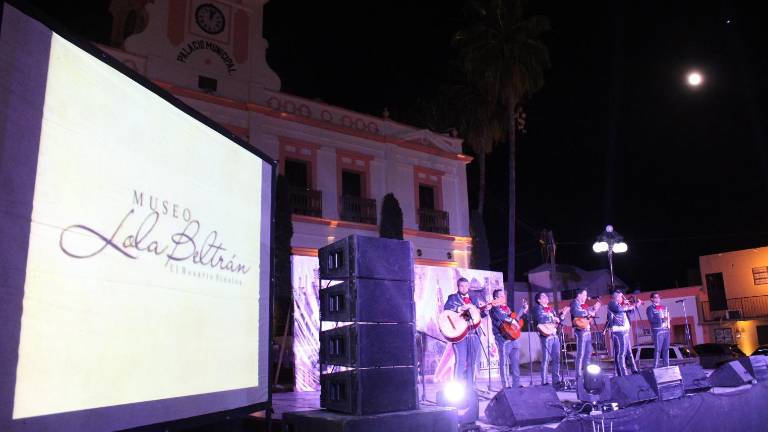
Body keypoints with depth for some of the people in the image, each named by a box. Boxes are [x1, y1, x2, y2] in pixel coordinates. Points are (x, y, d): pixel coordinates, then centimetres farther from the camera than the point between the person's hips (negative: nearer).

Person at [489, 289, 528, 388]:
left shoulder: (507, 308, 22)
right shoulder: (495, 308, -5)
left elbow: (514, 317, 26)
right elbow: (499, 315, -24)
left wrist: (523, 309, 28)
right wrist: (512, 320, -25)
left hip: (513, 336, 8)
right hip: (503, 337, -8)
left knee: (516, 361, 8)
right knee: (504, 362, -6)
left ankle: (516, 384, 14)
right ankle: (506, 386, -5)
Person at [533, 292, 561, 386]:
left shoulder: (551, 309, 21)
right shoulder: (537, 308, -1)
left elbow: (557, 321, 22)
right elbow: (540, 320, -17)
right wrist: (552, 319, -11)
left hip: (555, 335, 7)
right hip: (546, 335, -7)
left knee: (557, 358, 7)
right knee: (546, 359, -6)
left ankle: (556, 380, 14)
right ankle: (544, 382, -2)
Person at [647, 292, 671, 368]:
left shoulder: (664, 307, 18)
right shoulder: (650, 308, 0)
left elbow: (668, 317, 23)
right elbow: (651, 319, -11)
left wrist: (668, 320, 1)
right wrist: (661, 319, -20)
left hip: (666, 330, 6)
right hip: (657, 331, -6)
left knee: (666, 349, 6)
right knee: (657, 349, -8)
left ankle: (666, 366, 13)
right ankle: (655, 367, -6)